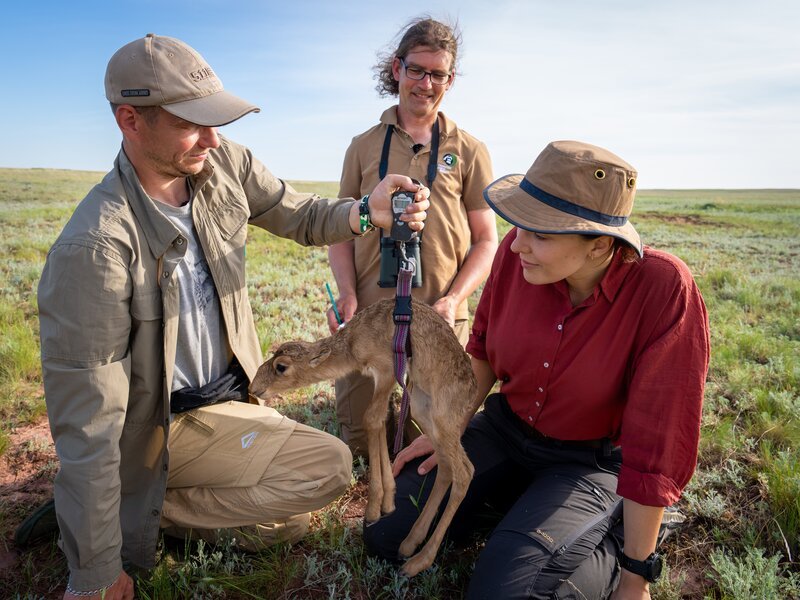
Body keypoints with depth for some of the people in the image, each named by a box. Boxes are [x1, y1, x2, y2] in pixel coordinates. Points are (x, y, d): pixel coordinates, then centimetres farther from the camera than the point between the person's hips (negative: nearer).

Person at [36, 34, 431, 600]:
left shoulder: (225, 162, -10)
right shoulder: (94, 247, -29)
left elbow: (297, 215, 5)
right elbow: (87, 421, -26)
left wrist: (366, 211, -19)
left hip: (229, 395, 7)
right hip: (163, 425, -7)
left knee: (287, 522, 16)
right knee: (331, 466, -15)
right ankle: (148, 510, -2)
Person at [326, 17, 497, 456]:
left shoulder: (468, 150, 6)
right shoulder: (364, 147, 10)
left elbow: (485, 241, 4)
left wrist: (452, 300, -12)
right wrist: (348, 294, -7)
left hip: (439, 320, -1)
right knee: (358, 441, 6)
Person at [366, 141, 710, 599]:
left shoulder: (664, 291, -29)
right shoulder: (518, 254, -17)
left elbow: (656, 446, -21)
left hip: (588, 461, -4)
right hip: (503, 428, 4)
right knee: (386, 534, 2)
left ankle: (608, 540, 5)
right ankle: (500, 495, 23)